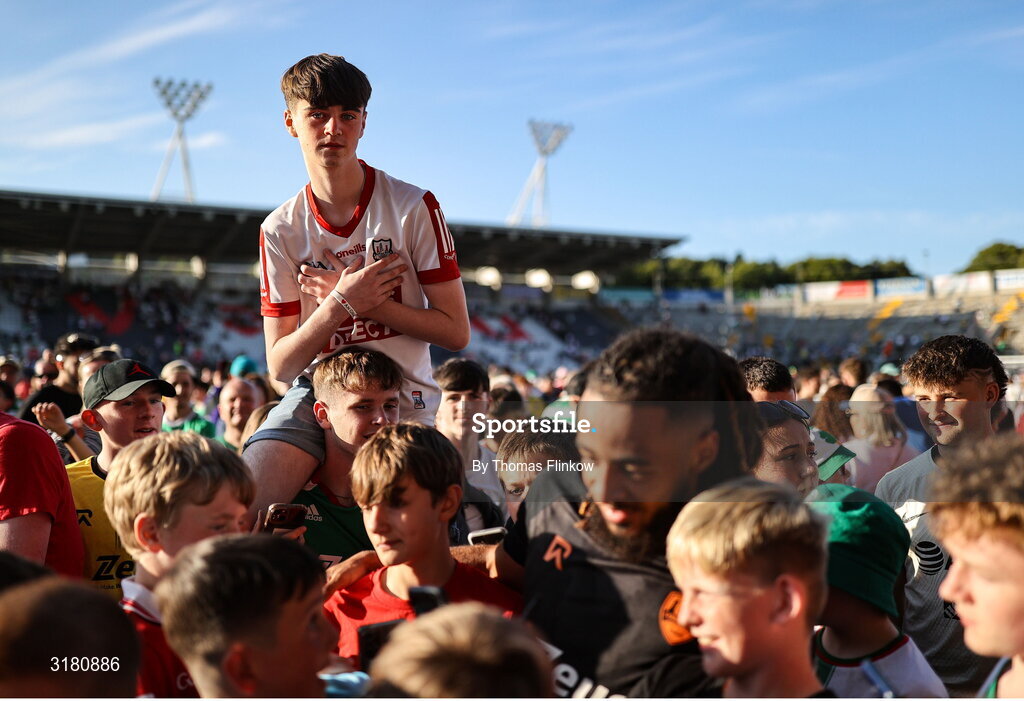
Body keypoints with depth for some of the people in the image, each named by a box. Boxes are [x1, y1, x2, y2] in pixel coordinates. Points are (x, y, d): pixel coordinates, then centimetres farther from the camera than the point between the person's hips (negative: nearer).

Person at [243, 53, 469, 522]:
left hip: (403, 401, 0)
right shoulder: (280, 231, 2)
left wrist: (363, 301, -14)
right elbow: (280, 367, 0)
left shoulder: (413, 207, -3)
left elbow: (455, 331, -4)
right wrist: (342, 303, -17)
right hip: (316, 395, 1)